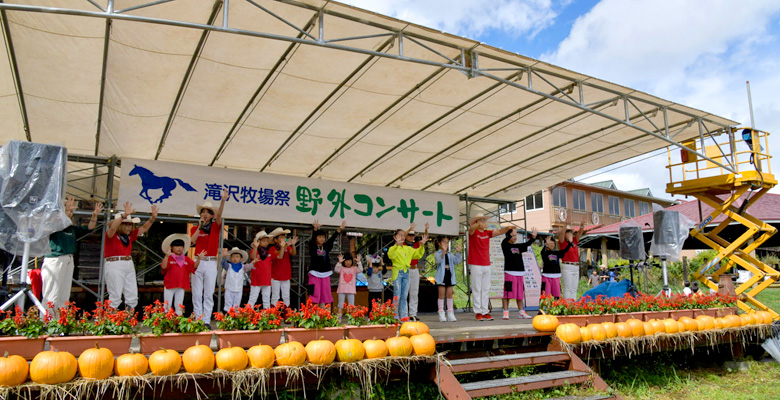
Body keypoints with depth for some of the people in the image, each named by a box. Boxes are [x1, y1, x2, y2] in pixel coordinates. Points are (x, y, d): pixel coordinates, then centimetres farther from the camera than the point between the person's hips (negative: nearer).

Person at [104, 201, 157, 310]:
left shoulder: (130, 236, 13)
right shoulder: (111, 235, -6)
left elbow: (144, 228, 17)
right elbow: (112, 228, -27)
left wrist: (153, 217, 3)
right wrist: (124, 215, -39)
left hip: (129, 265, 7)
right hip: (114, 265, -7)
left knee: (133, 297, 5)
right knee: (115, 297, -8)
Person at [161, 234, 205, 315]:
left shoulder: (186, 259, 6)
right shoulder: (169, 258, -7)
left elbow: (194, 266, 0)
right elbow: (163, 266, -23)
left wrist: (199, 258, -16)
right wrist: (167, 255, -34)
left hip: (181, 287, 4)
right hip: (169, 286, -3)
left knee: (179, 306, 11)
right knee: (167, 306, 5)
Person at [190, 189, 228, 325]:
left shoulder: (215, 227, 7)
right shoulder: (195, 228, 11)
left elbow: (219, 215, -11)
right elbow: (192, 241, -6)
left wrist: (223, 200, -27)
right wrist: (200, 226, -7)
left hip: (211, 263, -1)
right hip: (198, 262, 1)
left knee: (209, 294, 1)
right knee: (197, 294, 2)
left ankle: (206, 321, 4)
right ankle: (198, 320, 7)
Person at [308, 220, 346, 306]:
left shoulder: (326, 246, 9)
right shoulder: (312, 246, -1)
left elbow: (332, 238, -1)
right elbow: (313, 238, -19)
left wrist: (340, 229, -14)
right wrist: (315, 229, -38)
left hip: (325, 273, 4)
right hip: (315, 274, -4)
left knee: (325, 294, 7)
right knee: (315, 294, -6)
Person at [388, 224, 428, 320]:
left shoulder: (408, 249, 14)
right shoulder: (393, 248, -6)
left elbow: (418, 254, 17)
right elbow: (390, 254, -27)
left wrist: (422, 245, 1)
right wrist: (397, 244, -41)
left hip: (406, 272, 6)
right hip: (397, 272, -6)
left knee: (404, 296, 8)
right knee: (397, 296, -5)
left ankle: (403, 316, 12)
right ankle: (395, 317, 0)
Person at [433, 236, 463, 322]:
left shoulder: (450, 254, 14)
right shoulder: (437, 254, -2)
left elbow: (457, 261, 4)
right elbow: (438, 260, -22)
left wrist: (458, 252, -8)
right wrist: (443, 252, -35)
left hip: (450, 276, 5)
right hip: (441, 276, -4)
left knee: (449, 295, 7)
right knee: (442, 295, -1)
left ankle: (450, 313, 11)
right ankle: (441, 314, 4)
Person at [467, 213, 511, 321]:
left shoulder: (487, 233, 13)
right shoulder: (473, 232, -3)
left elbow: (499, 231, 4)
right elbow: (471, 228, -25)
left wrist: (508, 228, -16)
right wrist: (479, 225, -48)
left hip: (486, 265, 6)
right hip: (475, 265, -6)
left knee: (486, 290, 6)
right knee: (477, 289, -4)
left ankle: (485, 312, 10)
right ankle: (478, 312, 0)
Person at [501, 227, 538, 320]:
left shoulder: (518, 246, 17)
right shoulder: (505, 245, 0)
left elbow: (527, 244, 12)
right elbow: (504, 241, -19)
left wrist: (533, 237, -6)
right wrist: (511, 234, -31)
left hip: (520, 272, 6)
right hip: (509, 273, -6)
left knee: (520, 293, 9)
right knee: (507, 293, -7)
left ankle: (521, 312, 16)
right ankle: (505, 312, -1)